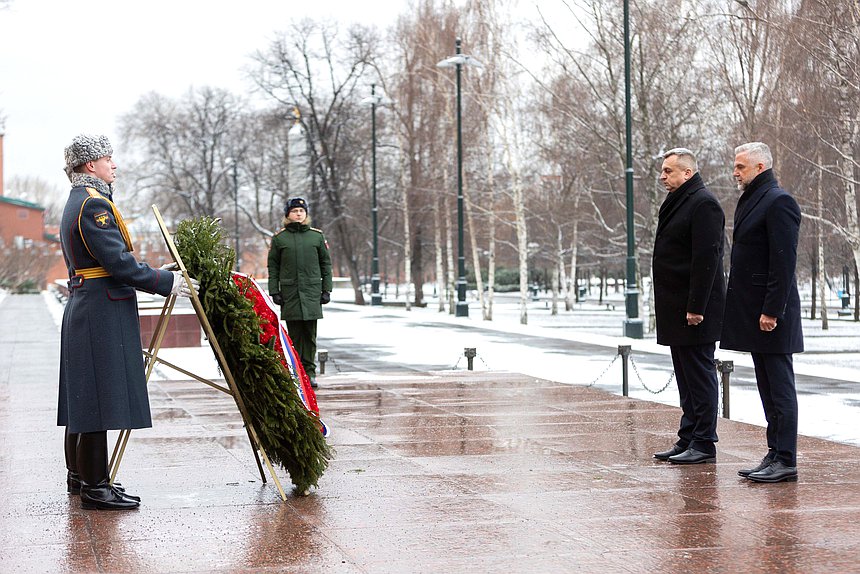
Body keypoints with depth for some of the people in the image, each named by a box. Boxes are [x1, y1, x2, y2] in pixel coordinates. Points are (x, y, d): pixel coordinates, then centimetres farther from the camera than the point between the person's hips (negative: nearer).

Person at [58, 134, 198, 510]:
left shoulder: (77, 203, 18)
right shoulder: (94, 205, -15)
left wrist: (156, 273, 19)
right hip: (103, 313, -11)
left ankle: (79, 475, 25)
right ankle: (95, 488, -5)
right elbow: (119, 263, -20)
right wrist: (166, 282, -13)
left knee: (85, 397, 16)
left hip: (84, 309, 11)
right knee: (100, 398, -8)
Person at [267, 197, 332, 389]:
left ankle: (310, 371, 7)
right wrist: (274, 292, 0)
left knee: (310, 334, 1)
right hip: (289, 292, -1)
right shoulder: (279, 238, 6)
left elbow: (326, 263, 12)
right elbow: (273, 266, 7)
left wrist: (326, 290, 6)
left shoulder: (317, 236, 9)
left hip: (312, 291, 1)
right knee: (294, 334, 0)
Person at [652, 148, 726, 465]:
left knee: (699, 374, -5)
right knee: (686, 376, 13)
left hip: (695, 309, -10)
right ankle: (688, 438, 20)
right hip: (676, 308, 10)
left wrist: (696, 307, -23)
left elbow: (706, 259, -20)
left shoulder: (703, 204, -13)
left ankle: (703, 444, 0)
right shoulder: (676, 203, 18)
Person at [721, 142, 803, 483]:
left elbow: (784, 261, -19)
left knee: (779, 387, -6)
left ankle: (786, 461, -3)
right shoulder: (750, 201, 18)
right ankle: (775, 455, 18)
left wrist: (771, 310, -21)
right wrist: (743, 310, 16)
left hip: (771, 313, -10)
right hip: (754, 312, 10)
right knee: (768, 387, 12)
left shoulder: (778, 202, -13)